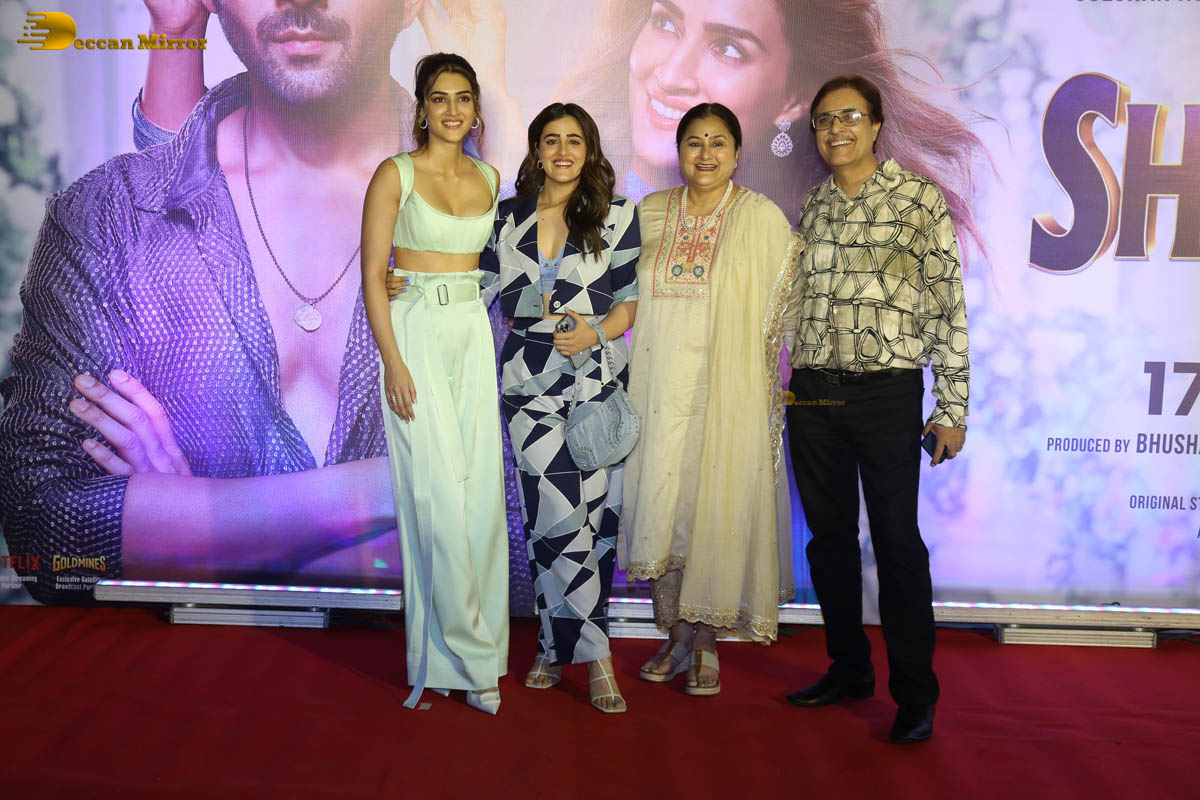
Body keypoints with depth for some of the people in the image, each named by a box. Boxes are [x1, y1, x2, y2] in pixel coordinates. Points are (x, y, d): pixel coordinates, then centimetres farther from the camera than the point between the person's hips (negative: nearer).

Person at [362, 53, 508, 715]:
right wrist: (393, 363, -13)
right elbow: (372, 274, -6)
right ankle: (468, 653, 7)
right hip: (417, 338, -4)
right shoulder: (395, 174, -2)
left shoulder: (490, 179, 12)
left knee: (483, 496, 4)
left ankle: (471, 650, 17)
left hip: (476, 338, 5)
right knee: (438, 498, -6)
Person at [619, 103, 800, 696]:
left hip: (727, 390, -3)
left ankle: (707, 645, 15)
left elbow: (779, 307, 2)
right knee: (660, 503, 4)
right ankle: (675, 636, 21)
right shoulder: (651, 214, 10)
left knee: (718, 505, 0)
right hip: (661, 386, 3)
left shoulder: (761, 217, 0)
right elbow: (631, 297, 20)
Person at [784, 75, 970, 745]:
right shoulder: (812, 207, 13)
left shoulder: (919, 198, 0)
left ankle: (915, 694, 11)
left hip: (888, 393, -4)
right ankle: (849, 668, 26)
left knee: (897, 539, -1)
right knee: (830, 535, 10)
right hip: (813, 394, 5)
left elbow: (948, 306, -3)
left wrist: (952, 407, -7)